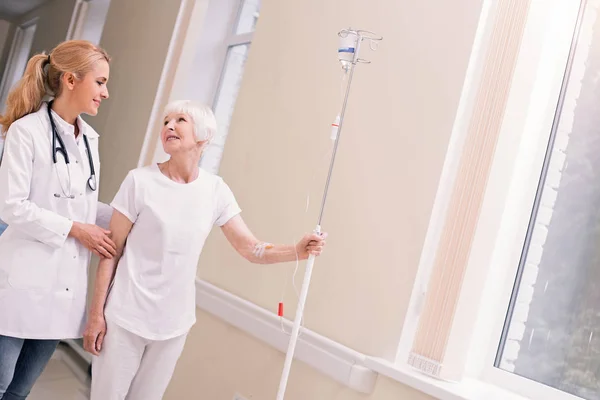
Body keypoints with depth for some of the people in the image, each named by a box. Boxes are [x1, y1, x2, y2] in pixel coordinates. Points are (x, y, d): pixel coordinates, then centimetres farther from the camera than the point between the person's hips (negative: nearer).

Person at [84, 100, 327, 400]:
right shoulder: (140, 181, -11)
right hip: (127, 316, -2)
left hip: (174, 322, 3)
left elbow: (251, 249, -2)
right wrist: (96, 313, -7)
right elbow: (111, 251, -7)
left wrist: (297, 251, -19)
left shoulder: (216, 190, -3)